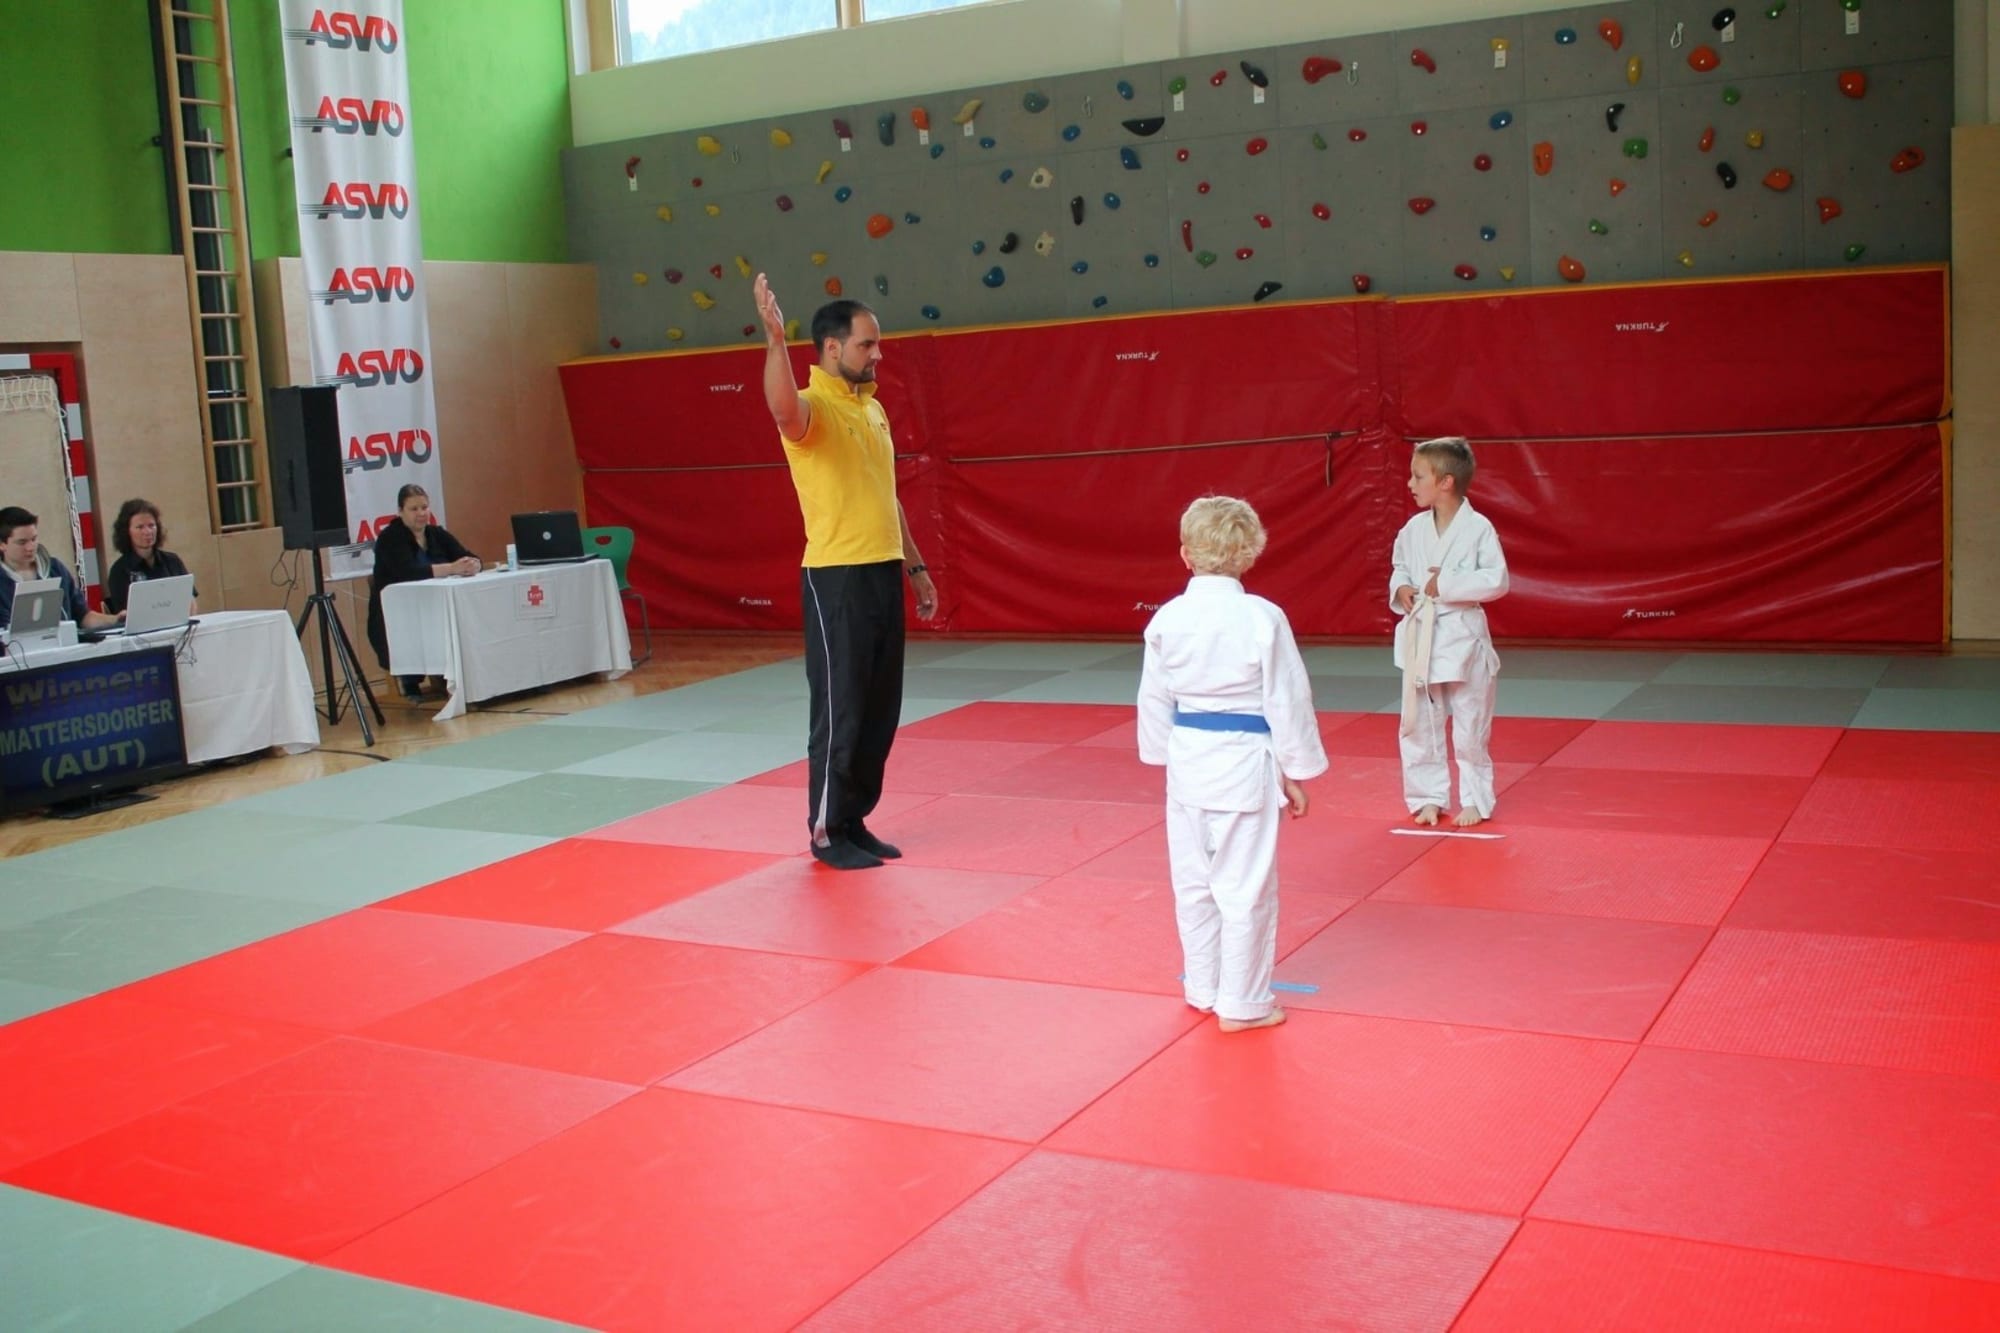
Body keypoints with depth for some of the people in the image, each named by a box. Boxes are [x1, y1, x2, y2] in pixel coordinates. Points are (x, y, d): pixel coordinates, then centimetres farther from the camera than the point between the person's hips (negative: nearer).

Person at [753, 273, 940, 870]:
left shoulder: (872, 407, 14)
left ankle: (855, 820, 24)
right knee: (840, 710, -1)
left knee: (880, 710, 12)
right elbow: (783, 410, -38)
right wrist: (775, 337, -46)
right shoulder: (813, 407, -11)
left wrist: (915, 566, 21)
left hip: (884, 574, 8)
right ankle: (827, 832, 11)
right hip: (837, 578, -8)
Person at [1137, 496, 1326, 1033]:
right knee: (1246, 888, 4)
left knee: (1194, 883, 16)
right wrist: (1296, 773, 1)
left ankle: (1203, 989, 29)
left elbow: (1154, 698, 8)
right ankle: (1242, 1003, 12)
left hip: (1187, 761, 5)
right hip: (1244, 765, -5)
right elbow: (1288, 700, -9)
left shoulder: (1166, 619, -2)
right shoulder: (1263, 619, -14)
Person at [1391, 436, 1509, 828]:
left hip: (1463, 637, -5)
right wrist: (1400, 589, -3)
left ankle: (1475, 800, 21)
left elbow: (1497, 580, -15)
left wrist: (1445, 584, -19)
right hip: (1419, 637, 5)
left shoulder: (1478, 528, -12)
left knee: (1471, 728, 6)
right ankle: (1429, 797, 24)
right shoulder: (1413, 529, 3)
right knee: (1419, 725, 10)